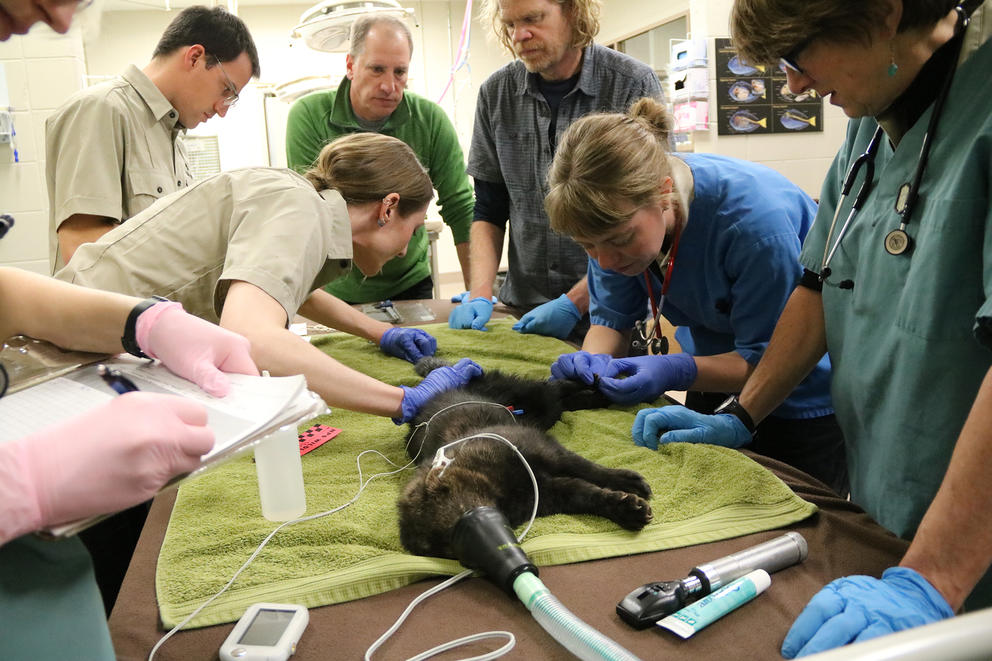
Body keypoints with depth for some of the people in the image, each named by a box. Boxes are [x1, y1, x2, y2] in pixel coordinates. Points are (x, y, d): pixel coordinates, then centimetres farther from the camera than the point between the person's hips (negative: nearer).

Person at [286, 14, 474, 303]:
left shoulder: (430, 119, -10)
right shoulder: (308, 115, -13)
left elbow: (461, 209, -9)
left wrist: (477, 292, -15)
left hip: (410, 283, 1)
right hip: (336, 289, -1)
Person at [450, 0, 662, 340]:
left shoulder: (634, 86, -10)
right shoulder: (496, 93, 0)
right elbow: (489, 209, 6)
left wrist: (575, 303, -18)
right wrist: (480, 296, -8)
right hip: (522, 313, 3)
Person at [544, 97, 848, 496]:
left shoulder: (756, 220, -38)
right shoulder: (617, 214, -20)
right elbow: (611, 318, -10)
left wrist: (677, 372, -43)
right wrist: (593, 359, -32)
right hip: (718, 377, 5)